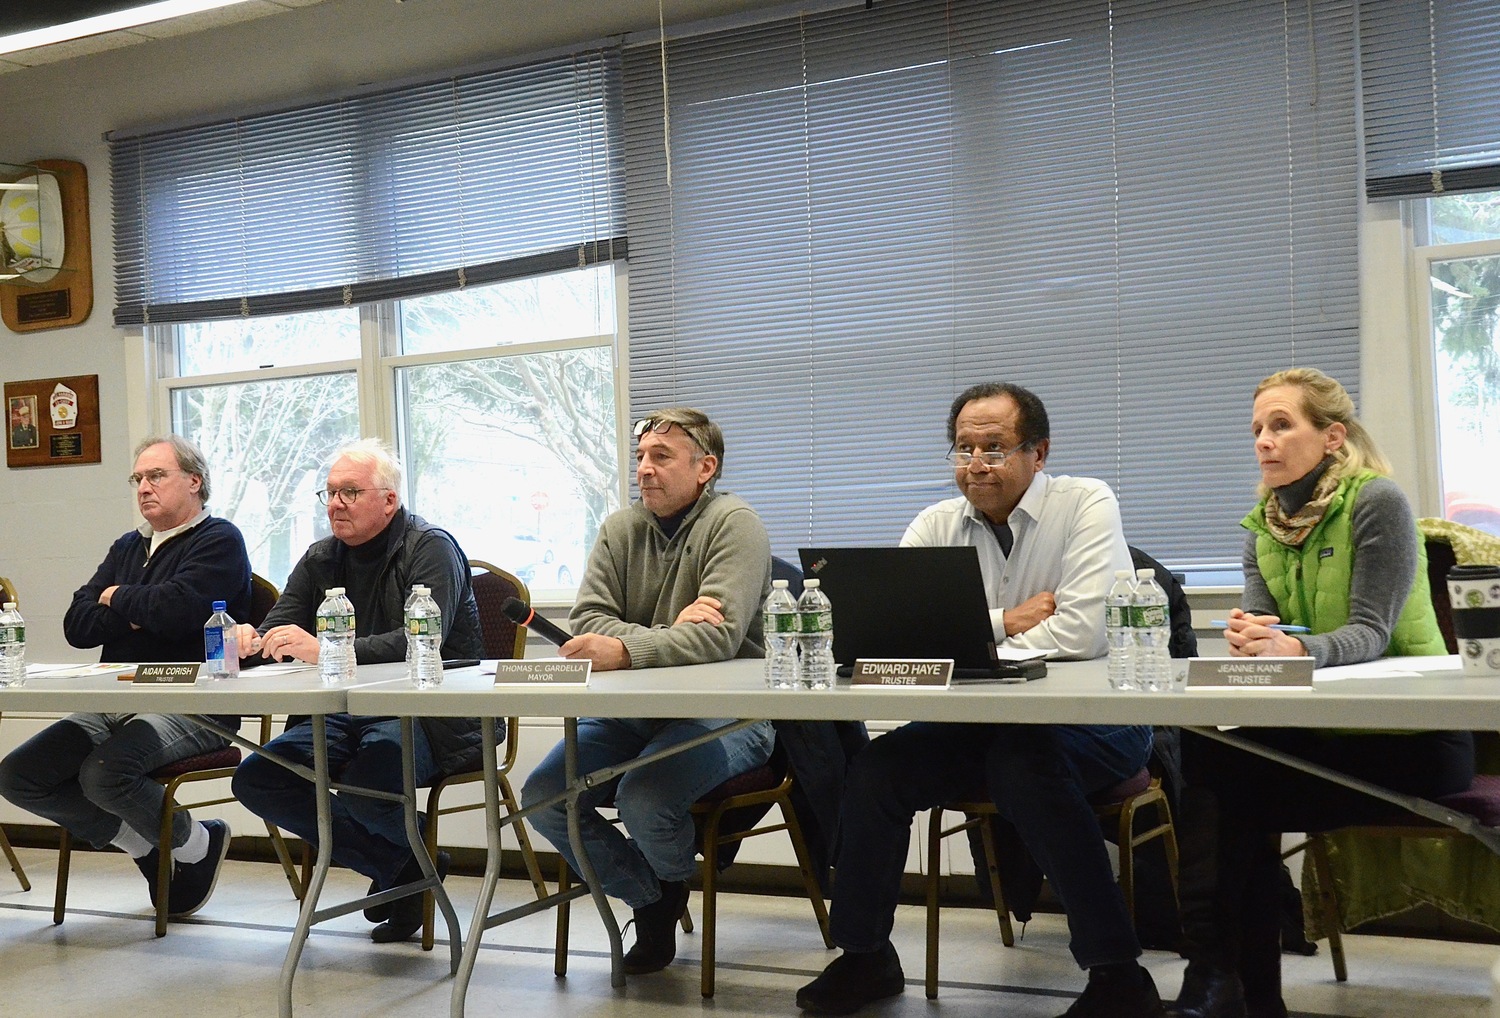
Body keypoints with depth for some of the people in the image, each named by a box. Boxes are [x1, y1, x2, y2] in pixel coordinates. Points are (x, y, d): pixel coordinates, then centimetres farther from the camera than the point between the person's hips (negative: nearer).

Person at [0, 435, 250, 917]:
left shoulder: (218, 541, -3)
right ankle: (142, 843, 8)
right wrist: (137, 614, -9)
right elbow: (76, 625, 10)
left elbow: (177, 609, -22)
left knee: (104, 773, -32)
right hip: (116, 706, 8)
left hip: (192, 709, -8)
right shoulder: (127, 548, 21)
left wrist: (117, 599, -1)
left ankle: (196, 844, -2)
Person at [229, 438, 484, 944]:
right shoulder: (320, 560, 15)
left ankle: (407, 852, 3)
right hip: (344, 713, 7)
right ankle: (399, 865, -6)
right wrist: (250, 642, -16)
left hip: (427, 715, -7)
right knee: (255, 780, -13)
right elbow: (278, 629, 10)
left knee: (362, 789, -34)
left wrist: (325, 650, -33)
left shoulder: (430, 549, -6)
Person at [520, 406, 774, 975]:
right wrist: (669, 635, -18)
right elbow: (588, 623, -1)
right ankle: (653, 901, 11)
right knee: (543, 797, -11)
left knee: (643, 800, -30)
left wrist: (626, 649, -36)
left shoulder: (733, 524, -8)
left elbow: (720, 635, -22)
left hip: (723, 713, -6)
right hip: (633, 711, 6)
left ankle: (675, 882, 9)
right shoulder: (621, 529, 10)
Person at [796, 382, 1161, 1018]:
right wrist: (1005, 622, -15)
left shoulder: (1085, 505, -9)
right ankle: (864, 958, 6)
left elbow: (1081, 633, -23)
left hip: (1093, 719, -5)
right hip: (983, 724, 5)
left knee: (1022, 765, -35)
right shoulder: (936, 525, 5)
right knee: (876, 769, -13)